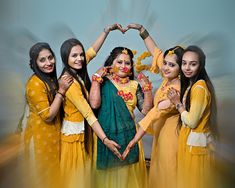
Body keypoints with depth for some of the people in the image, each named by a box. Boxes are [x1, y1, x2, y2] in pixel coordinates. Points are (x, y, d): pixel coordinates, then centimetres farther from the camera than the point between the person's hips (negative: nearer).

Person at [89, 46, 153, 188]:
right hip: (106, 135, -3)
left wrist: (147, 88, -6)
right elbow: (94, 104, -18)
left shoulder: (134, 85, 6)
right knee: (108, 172, 9)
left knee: (128, 171, 14)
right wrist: (96, 78, -14)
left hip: (128, 135, 3)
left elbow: (146, 110, 3)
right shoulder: (103, 82, -2)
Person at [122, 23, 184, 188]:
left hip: (170, 134, -8)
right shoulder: (167, 80, -4)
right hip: (160, 133, 8)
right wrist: (141, 29, 4)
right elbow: (155, 51, 4)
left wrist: (134, 140, -27)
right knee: (158, 173, 21)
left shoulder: (176, 89, -25)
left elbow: (155, 113, -28)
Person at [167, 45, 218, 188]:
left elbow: (192, 122, -21)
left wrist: (177, 104, -12)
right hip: (191, 140, 9)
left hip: (196, 142, -9)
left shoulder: (199, 88, -21)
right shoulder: (190, 84, 8)